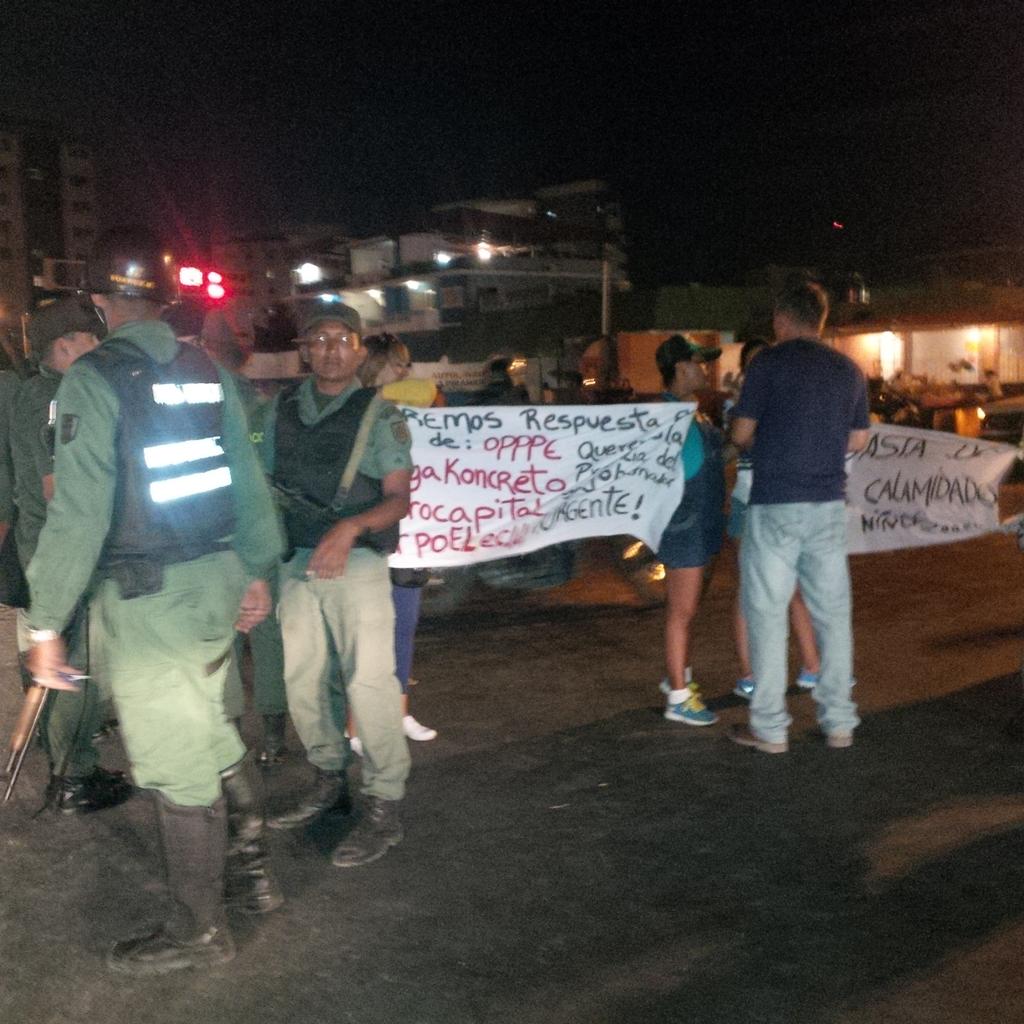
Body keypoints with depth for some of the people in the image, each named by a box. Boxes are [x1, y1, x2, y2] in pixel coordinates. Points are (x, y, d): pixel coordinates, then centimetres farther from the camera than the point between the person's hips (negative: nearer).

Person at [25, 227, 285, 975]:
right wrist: (256, 570, 20)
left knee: (178, 761, 4)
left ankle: (198, 929, 19)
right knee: (212, 735, 22)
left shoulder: (96, 379, -13)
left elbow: (80, 512, -18)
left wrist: (47, 620, -12)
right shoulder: (209, 372, 5)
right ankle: (251, 873, 35)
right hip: (216, 578, 7)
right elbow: (248, 483, 9)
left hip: (146, 597, -6)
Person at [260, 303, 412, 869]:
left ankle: (384, 806, 2)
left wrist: (350, 527, -23)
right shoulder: (282, 408, 10)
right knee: (302, 677, 12)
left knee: (368, 681, -8)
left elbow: (399, 499, -6)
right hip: (295, 564, 5)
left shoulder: (379, 415, -2)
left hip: (355, 565, -5)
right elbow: (266, 481, 15)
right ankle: (329, 781, 29)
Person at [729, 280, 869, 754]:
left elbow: (741, 433, -4)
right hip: (829, 504, 5)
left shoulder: (767, 363, -6)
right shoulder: (849, 370, 9)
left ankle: (770, 728, 6)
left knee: (767, 613, 2)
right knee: (833, 612, 11)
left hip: (775, 505, -5)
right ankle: (839, 721, 18)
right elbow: (858, 440, 15)